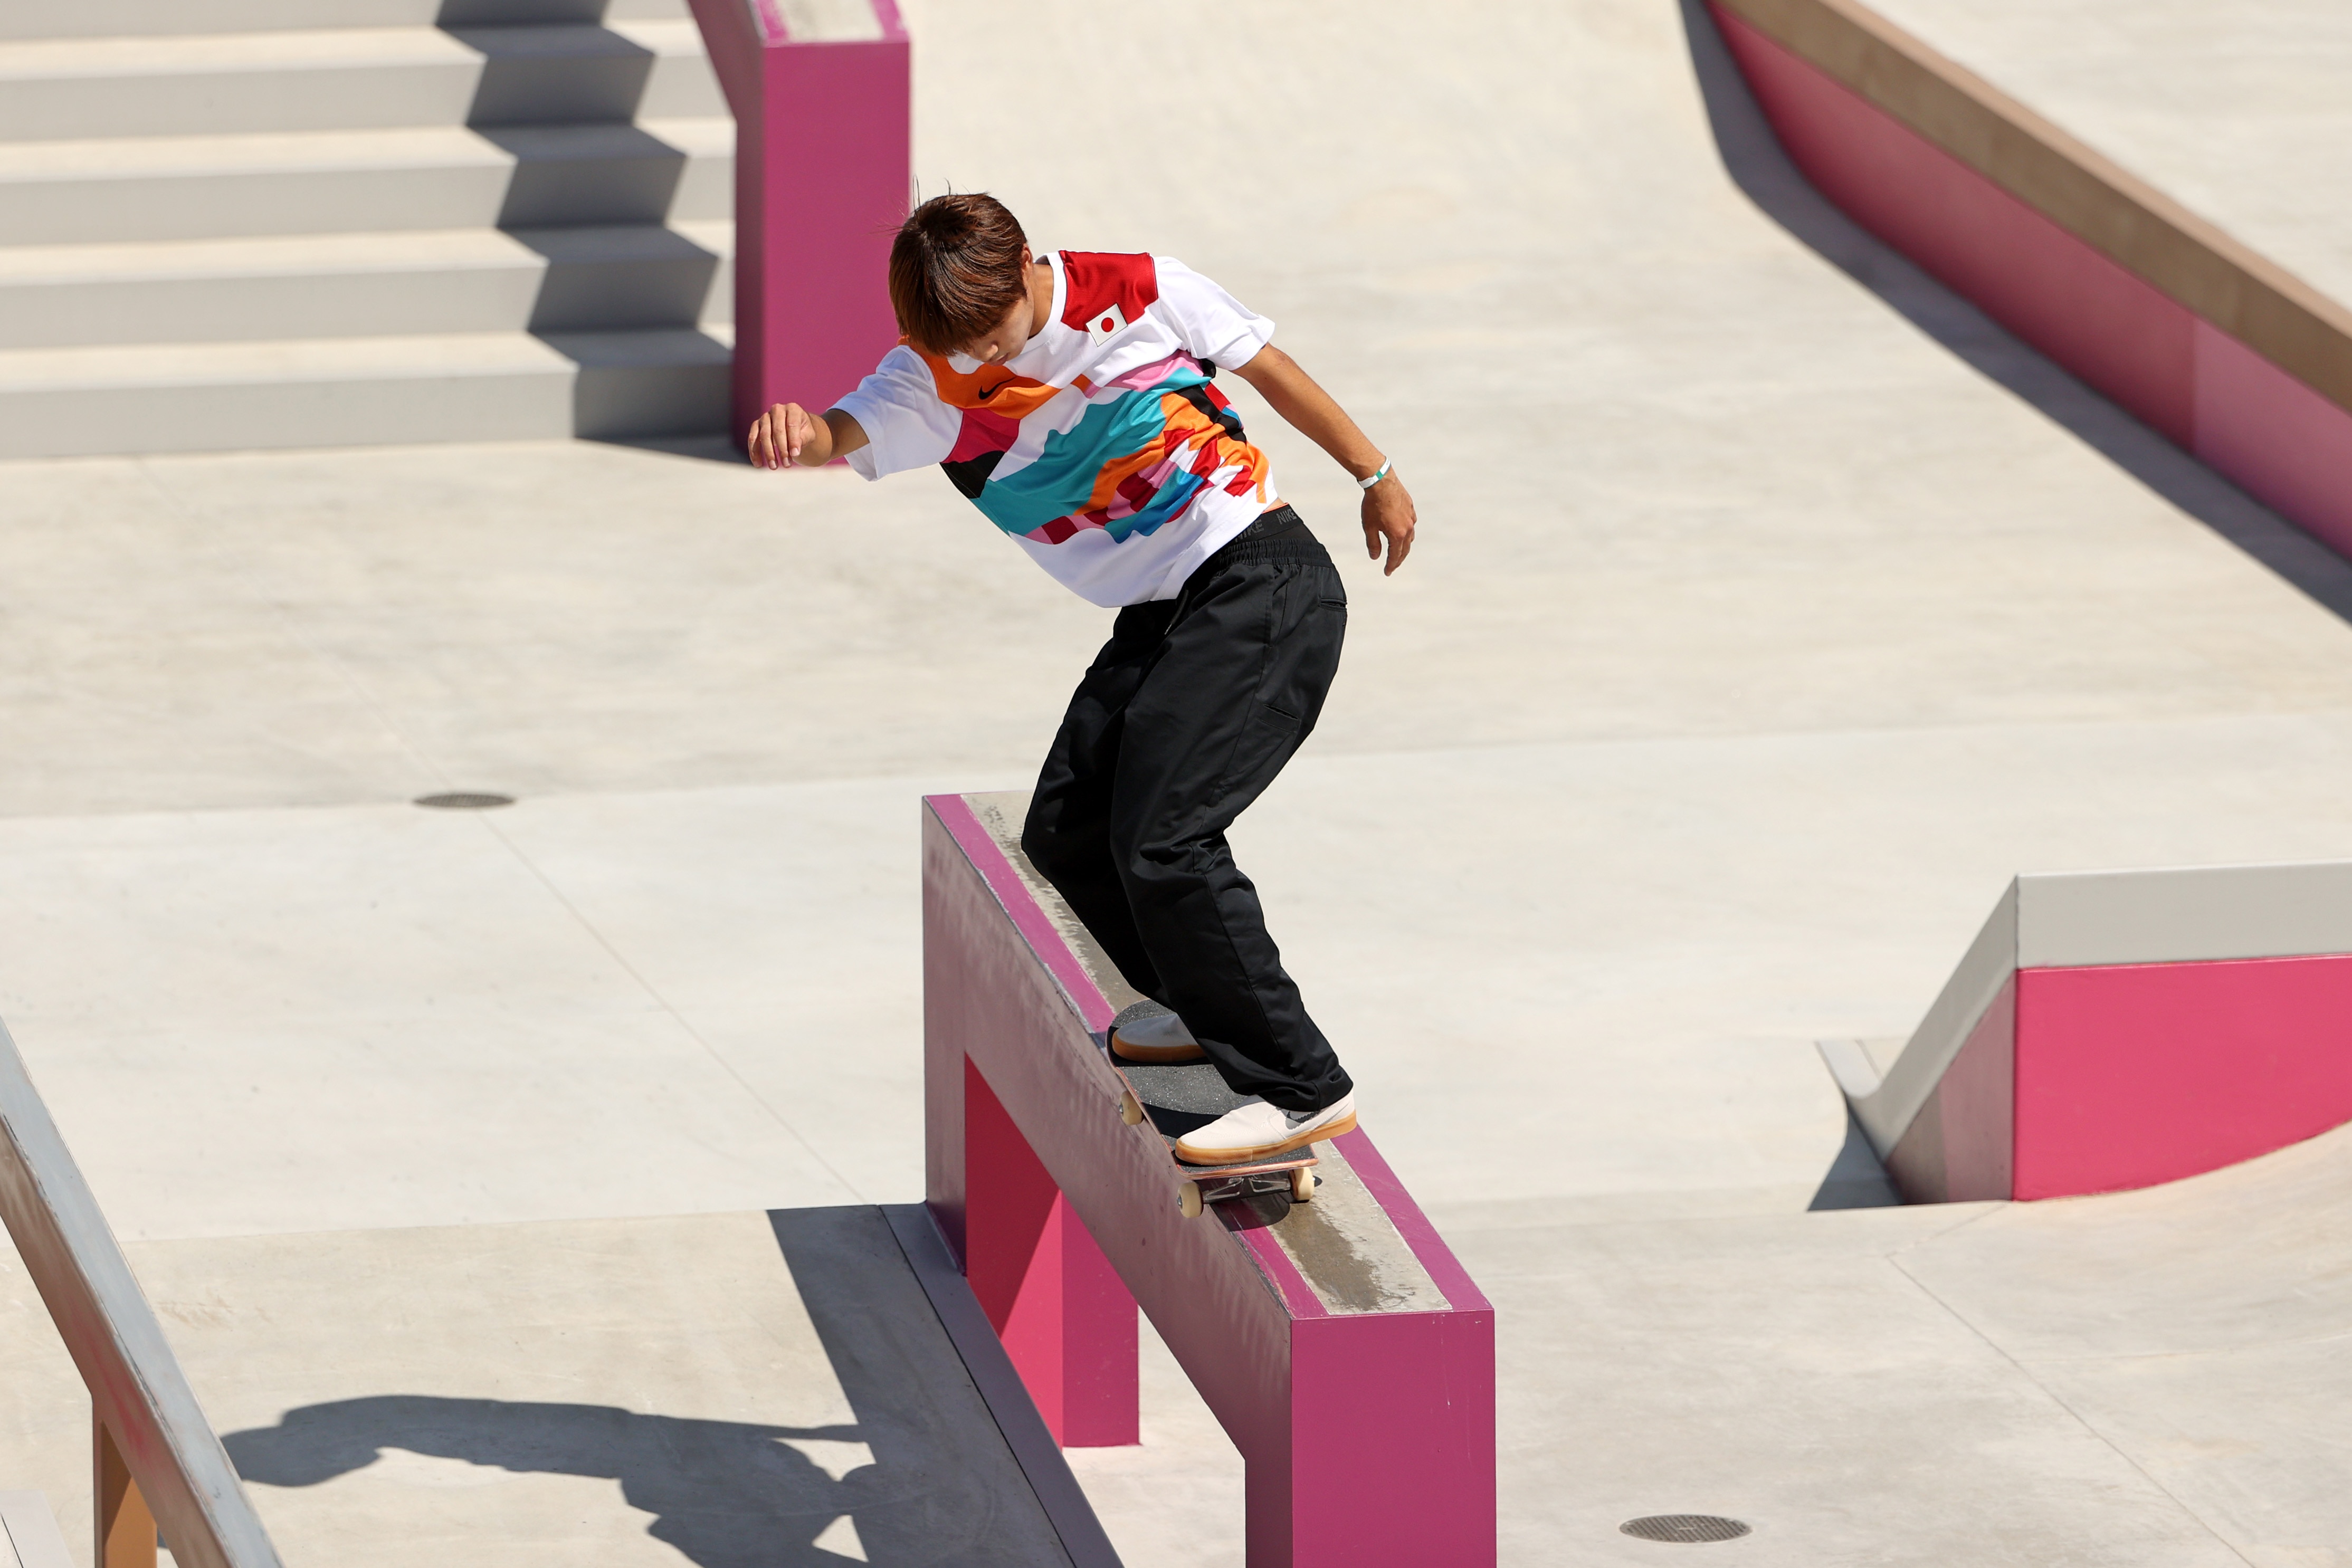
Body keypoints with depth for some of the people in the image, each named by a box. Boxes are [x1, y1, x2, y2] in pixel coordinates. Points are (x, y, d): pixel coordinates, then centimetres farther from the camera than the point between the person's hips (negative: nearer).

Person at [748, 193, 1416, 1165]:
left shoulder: (1139, 292, -11)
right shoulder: (931, 376, -4)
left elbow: (1267, 368, 4)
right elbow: (842, 434, -23)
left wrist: (1374, 475, 15)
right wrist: (795, 433, -49)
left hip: (1262, 581, -7)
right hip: (1158, 615, 7)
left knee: (1160, 839, -18)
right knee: (1066, 831, 7)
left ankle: (1302, 1091, -15)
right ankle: (1207, 1009, 32)